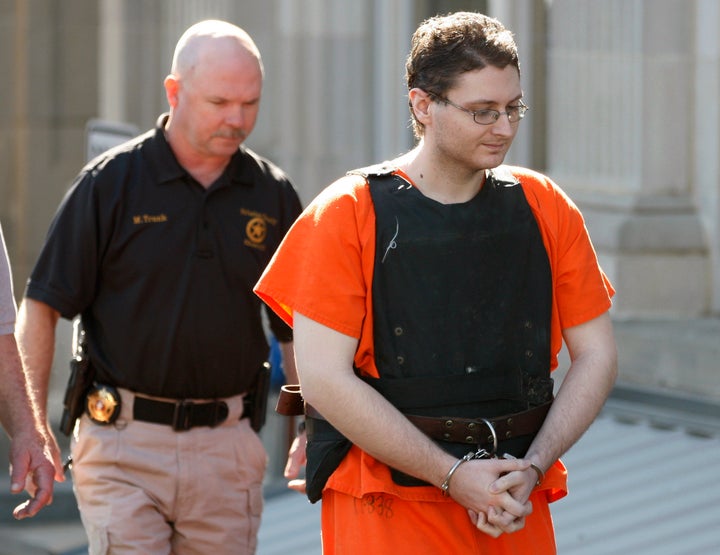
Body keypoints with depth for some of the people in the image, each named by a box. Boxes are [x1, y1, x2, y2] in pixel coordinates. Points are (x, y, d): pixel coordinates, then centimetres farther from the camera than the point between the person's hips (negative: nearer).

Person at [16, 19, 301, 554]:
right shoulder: (110, 183, -2)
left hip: (228, 449, 3)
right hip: (123, 446, -3)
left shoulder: (273, 194, 7)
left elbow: (297, 328, 14)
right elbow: (41, 308, -1)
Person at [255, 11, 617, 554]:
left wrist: (532, 469, -6)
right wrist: (453, 476, -13)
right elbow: (325, 380, -11)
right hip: (384, 509, -3)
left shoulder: (545, 208, 7)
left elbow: (595, 356, 9)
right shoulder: (347, 215, -4)